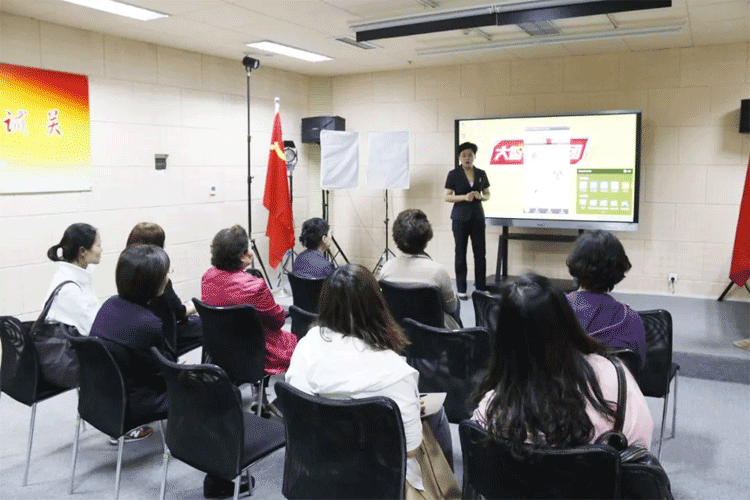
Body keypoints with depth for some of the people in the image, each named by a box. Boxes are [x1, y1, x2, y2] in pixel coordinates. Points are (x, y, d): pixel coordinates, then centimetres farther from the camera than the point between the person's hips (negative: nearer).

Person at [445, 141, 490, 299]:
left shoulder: (481, 174, 8)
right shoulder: (454, 174, -1)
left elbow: (487, 194, 14)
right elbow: (447, 197, -4)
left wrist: (480, 196, -9)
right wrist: (464, 197, -18)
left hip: (477, 216, 3)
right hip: (460, 217, -3)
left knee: (480, 252, 2)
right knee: (461, 253, 2)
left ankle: (481, 287, 13)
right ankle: (461, 289, 8)